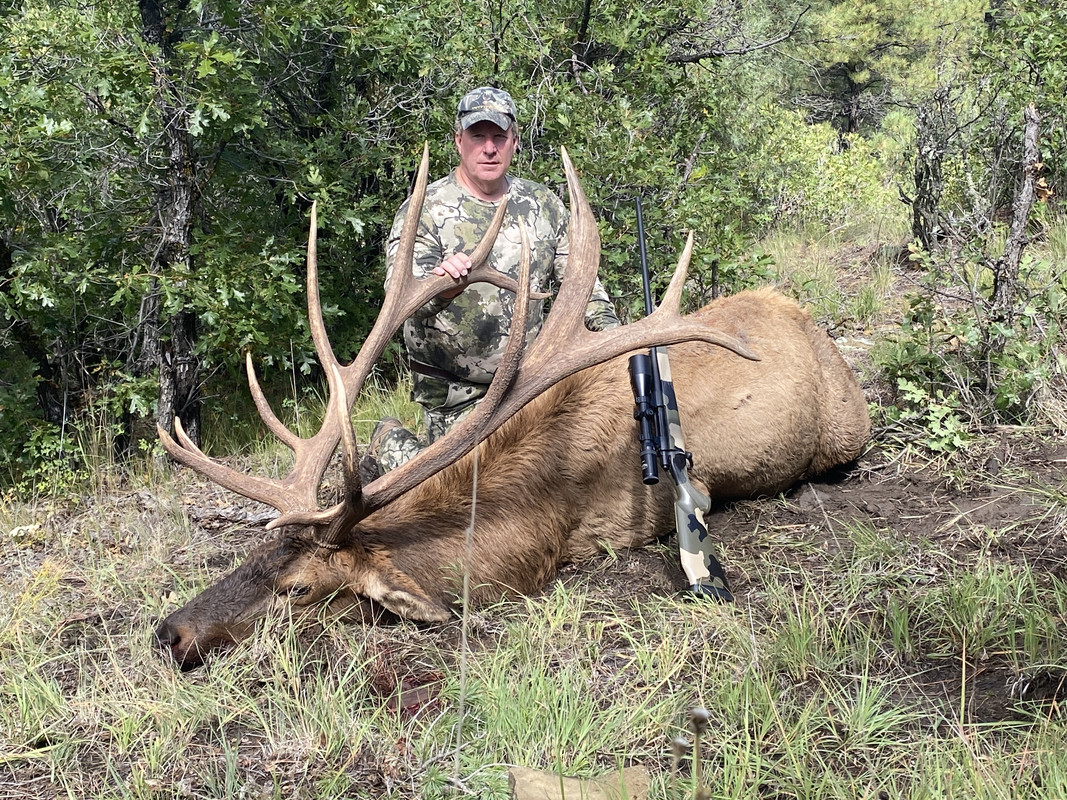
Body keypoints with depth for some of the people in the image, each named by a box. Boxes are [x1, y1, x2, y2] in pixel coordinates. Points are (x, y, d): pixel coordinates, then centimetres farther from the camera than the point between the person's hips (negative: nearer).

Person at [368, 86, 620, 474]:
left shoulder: (543, 205, 2)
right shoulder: (425, 211, -13)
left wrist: (612, 333, -6)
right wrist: (439, 287, -48)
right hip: (456, 395, -5)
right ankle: (390, 441, 23)